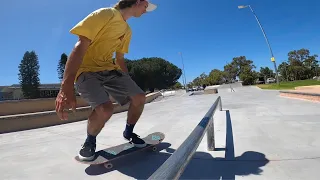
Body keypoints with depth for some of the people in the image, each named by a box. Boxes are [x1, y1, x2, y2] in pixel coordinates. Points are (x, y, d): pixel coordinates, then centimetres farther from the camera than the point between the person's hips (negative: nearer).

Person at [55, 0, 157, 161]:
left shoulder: (127, 30, 13)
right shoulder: (105, 14, -13)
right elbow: (80, 46, -22)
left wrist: (128, 84, 19)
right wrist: (66, 86, -32)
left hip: (110, 69, 8)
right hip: (87, 70, -7)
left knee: (139, 98, -6)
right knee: (105, 109, -30)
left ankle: (128, 133, 20)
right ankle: (90, 141, 4)